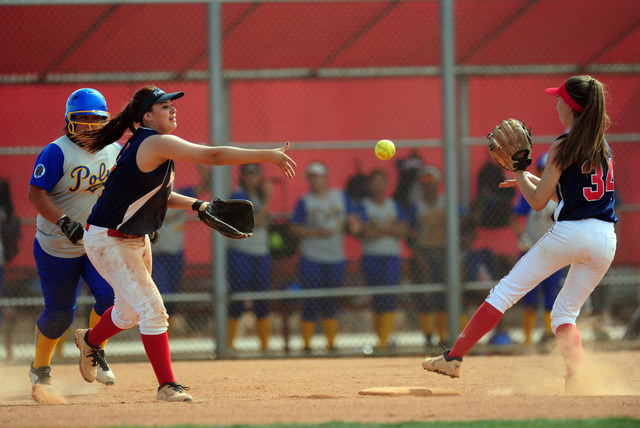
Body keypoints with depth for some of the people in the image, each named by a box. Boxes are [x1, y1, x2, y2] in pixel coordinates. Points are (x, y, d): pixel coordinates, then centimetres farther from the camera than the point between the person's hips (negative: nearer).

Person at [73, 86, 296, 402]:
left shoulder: (147, 145, 6)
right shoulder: (156, 143, -25)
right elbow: (213, 156, -31)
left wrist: (197, 206, 3)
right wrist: (268, 156, -31)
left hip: (136, 240, 11)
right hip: (108, 242, -11)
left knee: (130, 311, 24)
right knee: (152, 307, -15)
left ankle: (89, 340, 52)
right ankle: (167, 386, -12)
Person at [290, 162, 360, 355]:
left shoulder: (341, 197, 8)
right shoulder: (304, 201, 1)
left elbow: (353, 221, 9)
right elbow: (295, 229, -2)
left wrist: (352, 226, -15)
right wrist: (317, 233, -16)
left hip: (335, 259, 3)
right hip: (311, 258, -3)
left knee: (331, 303, 9)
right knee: (312, 302, -7)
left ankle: (331, 344, 16)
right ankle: (307, 345, -1)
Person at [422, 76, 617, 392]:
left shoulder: (562, 148, -6)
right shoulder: (603, 146, 15)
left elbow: (538, 201, -5)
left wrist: (519, 173, 9)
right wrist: (531, 179, 27)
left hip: (568, 233, -6)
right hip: (606, 240, 6)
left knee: (506, 291, 2)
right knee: (565, 312, 17)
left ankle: (454, 357, 1)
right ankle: (575, 380, -5)